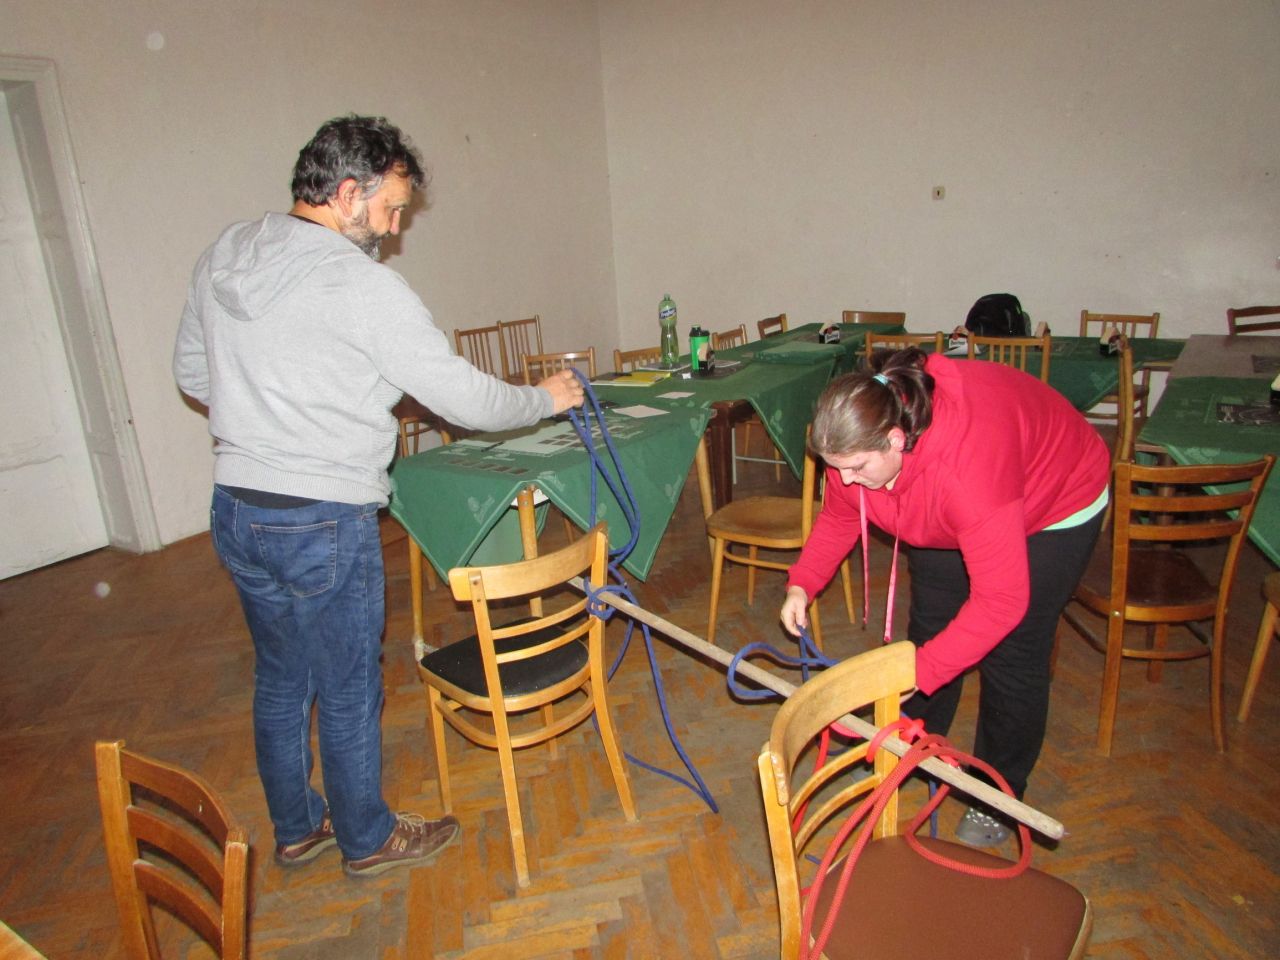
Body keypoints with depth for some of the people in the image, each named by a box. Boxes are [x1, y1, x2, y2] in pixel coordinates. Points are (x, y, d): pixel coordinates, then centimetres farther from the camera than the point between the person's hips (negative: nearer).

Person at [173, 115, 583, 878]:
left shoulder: (224, 256, 5)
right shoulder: (361, 284, -18)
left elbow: (192, 373, 16)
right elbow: (466, 398, -16)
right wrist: (545, 398, 0)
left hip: (237, 511, 8)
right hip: (324, 523, -8)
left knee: (280, 679, 22)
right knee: (349, 693, 11)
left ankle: (296, 828, 42)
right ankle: (368, 839, 33)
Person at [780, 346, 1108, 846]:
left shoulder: (967, 463, -47)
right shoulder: (857, 439, -26)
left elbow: (1001, 600, -43)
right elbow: (839, 516, -6)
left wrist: (918, 671, -42)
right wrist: (801, 583, -20)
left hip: (1053, 507, -6)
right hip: (946, 515, 6)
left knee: (1012, 653, -5)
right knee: (927, 626, 10)